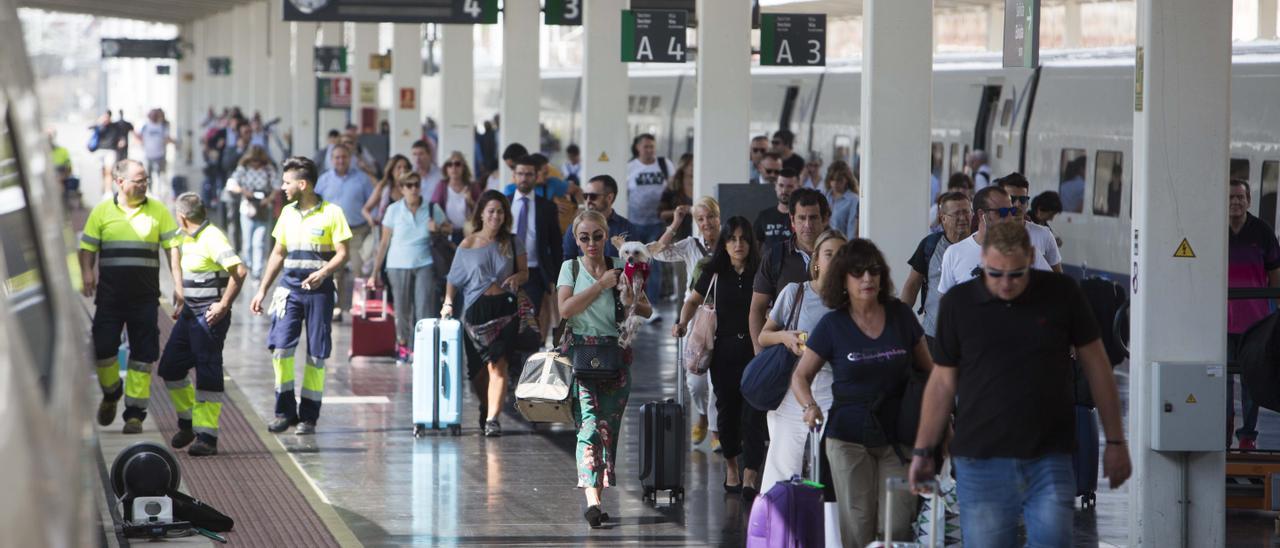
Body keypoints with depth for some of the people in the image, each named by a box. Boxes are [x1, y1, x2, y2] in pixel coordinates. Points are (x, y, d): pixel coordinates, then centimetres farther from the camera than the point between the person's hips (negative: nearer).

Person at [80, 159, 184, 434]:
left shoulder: (158, 210, 5)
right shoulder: (102, 211, 4)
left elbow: (172, 248, 6)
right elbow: (87, 248, 6)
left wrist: (178, 285, -1)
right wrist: (86, 273, -12)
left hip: (145, 296, 0)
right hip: (110, 295, 0)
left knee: (143, 354, 0)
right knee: (102, 348, -2)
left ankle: (135, 413, 7)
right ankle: (110, 394, 27)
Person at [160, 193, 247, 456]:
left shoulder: (212, 238, -17)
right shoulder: (189, 239, 13)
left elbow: (239, 271, -25)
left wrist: (224, 305, -22)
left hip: (210, 315, -10)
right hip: (190, 313, 10)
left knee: (208, 375, -6)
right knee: (170, 367, 11)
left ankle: (207, 437, -2)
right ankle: (187, 423, 26)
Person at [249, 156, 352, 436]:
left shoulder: (331, 213, -3)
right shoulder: (287, 213, 13)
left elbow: (343, 253, -5)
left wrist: (323, 273, -23)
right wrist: (262, 290, 16)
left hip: (319, 289, -4)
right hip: (289, 287, 4)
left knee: (316, 355, -1)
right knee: (280, 346, -11)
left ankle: (308, 416, 7)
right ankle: (285, 410, 0)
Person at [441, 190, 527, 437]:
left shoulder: (512, 243, 6)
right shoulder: (468, 245, 4)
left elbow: (525, 272, 10)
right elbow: (454, 278, 11)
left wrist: (517, 278, -12)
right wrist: (448, 302, -2)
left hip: (504, 308, -1)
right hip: (476, 308, 1)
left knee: (497, 364, -13)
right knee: (476, 368, 7)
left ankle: (492, 419, -15)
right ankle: (485, 408, 34)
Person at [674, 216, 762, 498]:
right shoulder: (714, 273, 5)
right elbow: (694, 300, 18)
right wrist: (683, 322, -1)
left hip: (755, 350, -2)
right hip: (724, 350, 2)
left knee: (753, 413, -10)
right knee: (727, 409, 12)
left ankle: (750, 477, -12)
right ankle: (731, 466, 31)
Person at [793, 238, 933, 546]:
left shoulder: (901, 315, 3)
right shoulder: (832, 325, -1)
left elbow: (927, 368, 13)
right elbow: (800, 376, 6)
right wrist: (809, 406, -15)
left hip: (897, 437, 1)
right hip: (849, 437, -1)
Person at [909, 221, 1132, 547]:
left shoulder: (1062, 294, 1)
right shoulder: (958, 303, 2)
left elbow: (1096, 367, 8)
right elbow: (943, 381, 9)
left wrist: (1115, 441, 8)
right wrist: (923, 450, 7)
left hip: (1050, 459, 0)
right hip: (981, 462, 0)